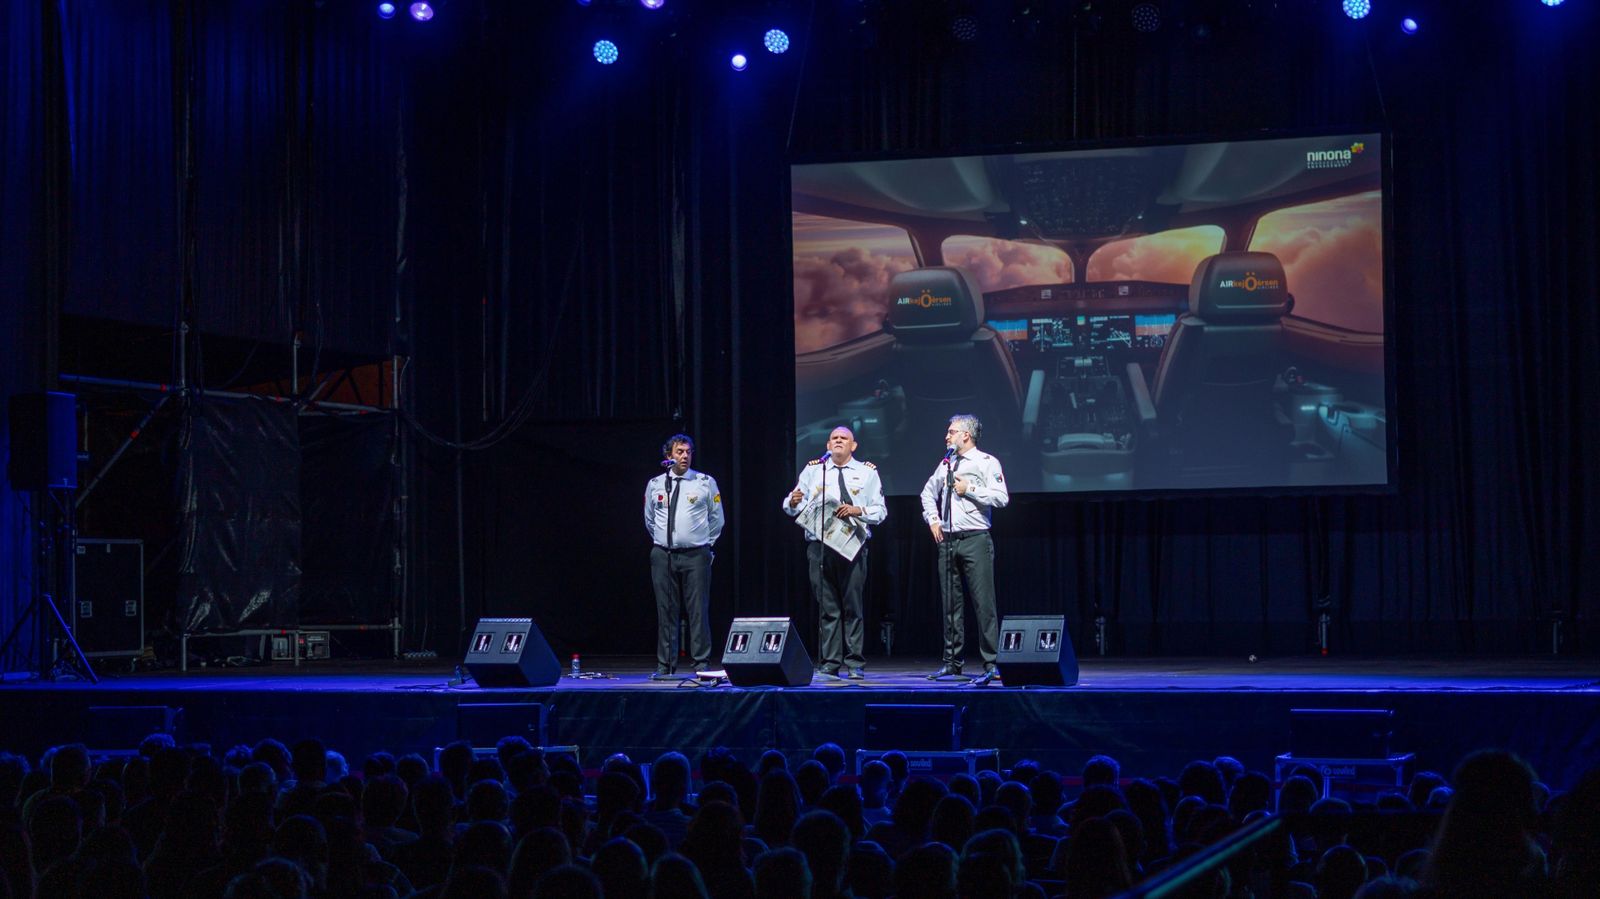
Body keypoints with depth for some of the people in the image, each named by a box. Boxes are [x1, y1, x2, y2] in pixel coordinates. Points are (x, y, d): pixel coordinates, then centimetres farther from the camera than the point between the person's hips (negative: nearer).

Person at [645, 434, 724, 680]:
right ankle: (665, 665, 10)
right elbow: (649, 519, 20)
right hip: (663, 555, 2)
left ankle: (702, 663, 1)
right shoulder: (655, 484, 7)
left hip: (695, 555, -2)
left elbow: (717, 518, 10)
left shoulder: (706, 482, 2)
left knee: (698, 610, -4)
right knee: (666, 611, 4)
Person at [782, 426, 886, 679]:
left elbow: (880, 511, 6)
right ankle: (829, 664, 5)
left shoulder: (867, 472, 11)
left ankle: (854, 664, 1)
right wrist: (793, 502, -16)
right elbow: (793, 508, 7)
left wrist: (858, 510, -12)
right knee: (827, 607, 1)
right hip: (819, 546, 1)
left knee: (853, 606, -3)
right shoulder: (812, 470, 12)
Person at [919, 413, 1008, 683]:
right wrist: (933, 519, 17)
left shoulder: (986, 462, -1)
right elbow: (928, 492, 30)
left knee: (983, 603, -8)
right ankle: (952, 662, 15)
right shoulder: (946, 464, 17)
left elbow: (1001, 498, -11)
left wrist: (969, 490, -10)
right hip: (947, 540, 6)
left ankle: (991, 664, -8)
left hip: (975, 540, -6)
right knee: (951, 604, 9)